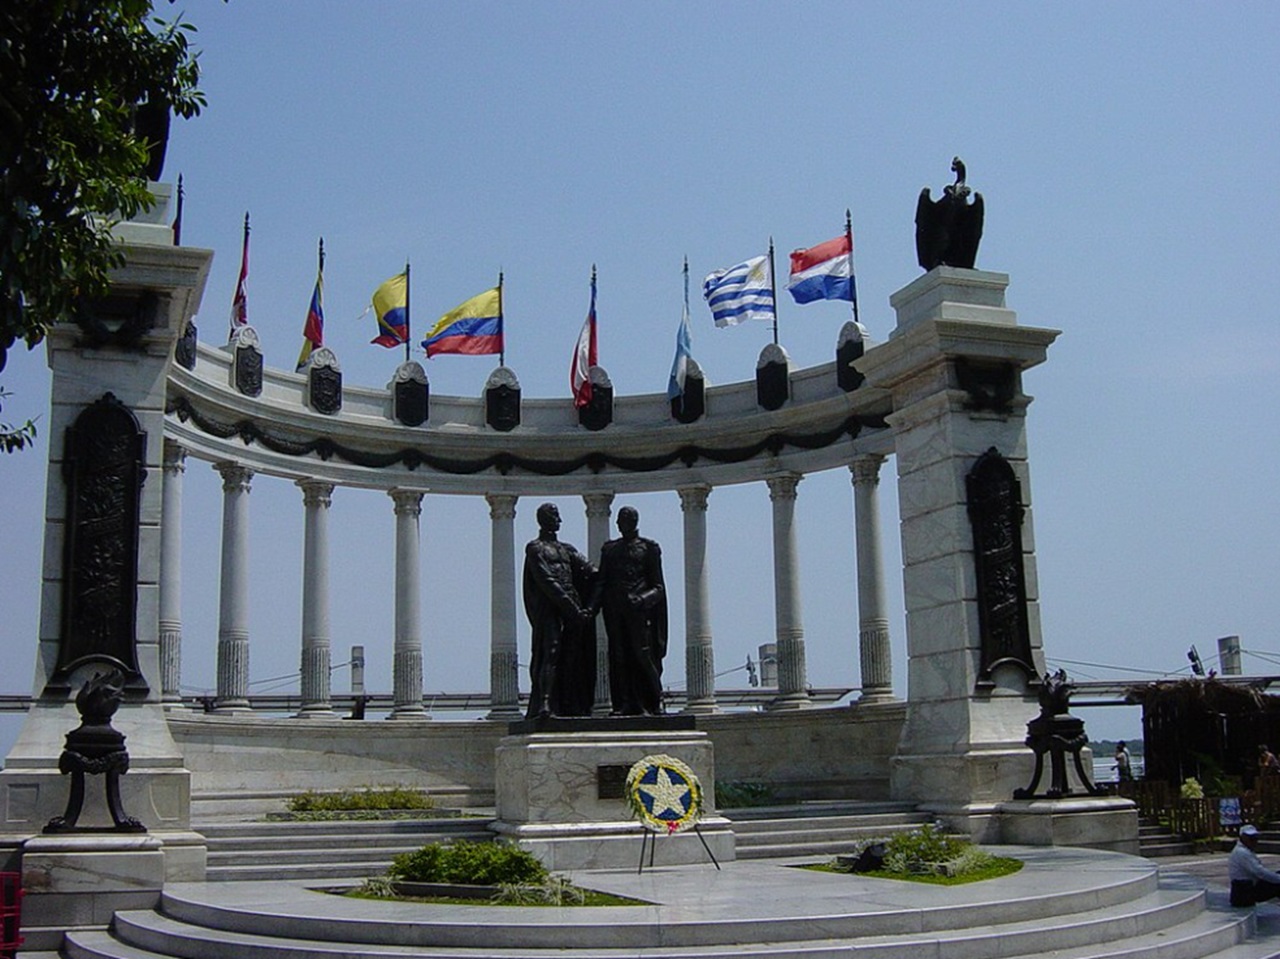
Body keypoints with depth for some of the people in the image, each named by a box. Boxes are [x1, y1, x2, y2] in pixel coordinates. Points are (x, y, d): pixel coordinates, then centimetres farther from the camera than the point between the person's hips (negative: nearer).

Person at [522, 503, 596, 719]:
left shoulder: (566, 549, 24)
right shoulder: (535, 548, 2)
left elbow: (590, 572, 13)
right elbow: (547, 582, -9)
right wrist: (573, 608, -15)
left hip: (571, 610, 7)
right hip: (548, 610, -6)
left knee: (571, 659, 3)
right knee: (550, 654, -16)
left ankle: (571, 707, 4)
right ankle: (544, 704, -23)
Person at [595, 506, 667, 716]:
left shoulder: (649, 548, 7)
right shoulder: (609, 549, 19)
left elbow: (658, 586, 3)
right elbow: (602, 581, 16)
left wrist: (642, 599, -16)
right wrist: (594, 605, 0)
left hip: (639, 608, -4)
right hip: (615, 609, 4)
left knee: (642, 654, -9)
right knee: (618, 657, -1)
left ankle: (654, 704, -3)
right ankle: (625, 704, 1)